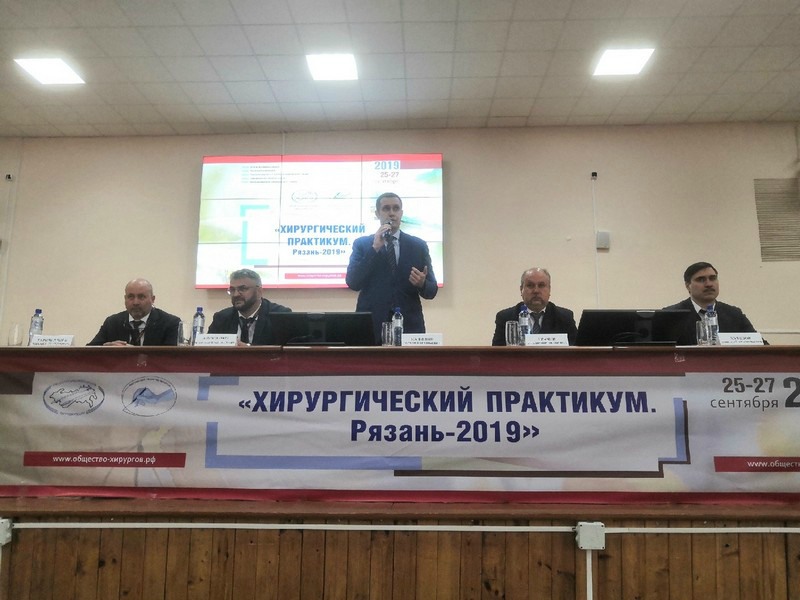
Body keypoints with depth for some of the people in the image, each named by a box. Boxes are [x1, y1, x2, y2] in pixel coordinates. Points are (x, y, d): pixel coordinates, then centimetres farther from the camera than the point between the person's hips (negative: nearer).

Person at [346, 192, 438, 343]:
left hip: (409, 326, 1)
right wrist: (375, 248, -12)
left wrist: (422, 283, -15)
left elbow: (431, 291, 8)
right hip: (372, 326, -1)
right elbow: (352, 283, -7)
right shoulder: (361, 244, 7)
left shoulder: (418, 245, 9)